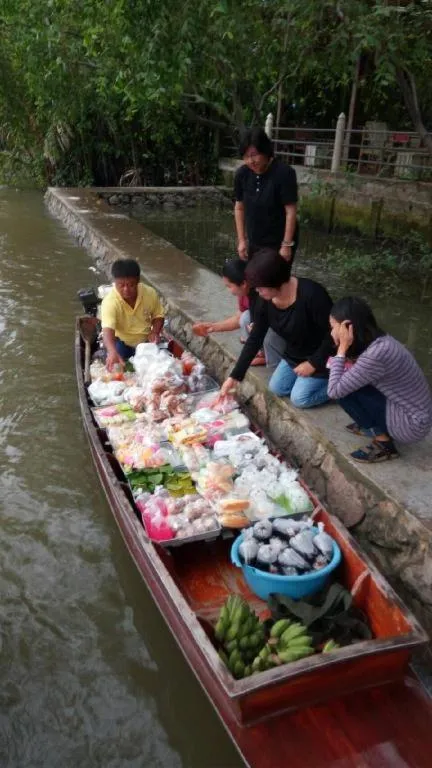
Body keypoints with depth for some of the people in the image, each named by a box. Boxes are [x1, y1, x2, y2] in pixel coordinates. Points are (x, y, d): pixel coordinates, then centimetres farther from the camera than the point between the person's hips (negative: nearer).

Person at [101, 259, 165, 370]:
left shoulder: (150, 293, -15)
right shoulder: (110, 301, -28)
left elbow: (158, 315, 4)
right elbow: (108, 330, -43)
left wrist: (155, 332, -17)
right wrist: (112, 352, -63)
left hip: (144, 341, 3)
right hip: (120, 342, -3)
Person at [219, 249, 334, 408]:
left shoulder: (311, 294, -34)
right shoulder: (265, 301, -13)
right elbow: (255, 339, -6)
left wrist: (313, 363, -22)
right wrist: (234, 376, -7)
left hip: (321, 357, -7)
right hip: (294, 355, 7)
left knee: (299, 398, -12)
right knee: (276, 388, 7)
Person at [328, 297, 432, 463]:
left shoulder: (375, 355, -29)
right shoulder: (379, 341, -1)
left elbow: (334, 391, -23)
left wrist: (342, 349, -19)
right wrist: (341, 363, -4)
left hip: (411, 424, -8)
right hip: (413, 413, 8)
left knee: (344, 391, -15)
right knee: (347, 383, 3)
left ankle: (383, 443, -3)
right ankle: (375, 426, 15)